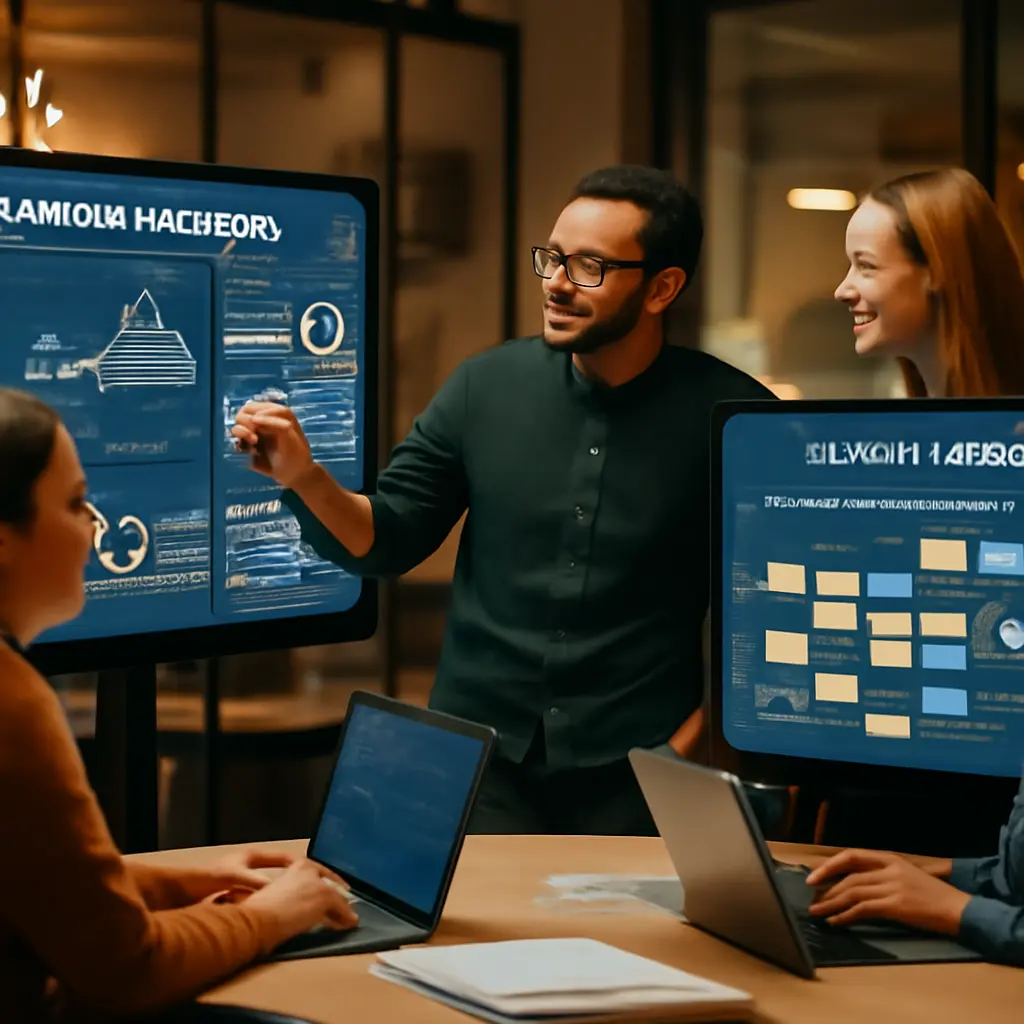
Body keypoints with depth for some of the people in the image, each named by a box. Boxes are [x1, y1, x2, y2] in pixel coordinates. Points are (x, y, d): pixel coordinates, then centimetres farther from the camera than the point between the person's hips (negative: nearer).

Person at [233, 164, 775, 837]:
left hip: (634, 773, -2)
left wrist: (698, 729, -4)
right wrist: (305, 479, -15)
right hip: (479, 755, 2)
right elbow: (386, 541, 3)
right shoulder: (488, 385, 0)